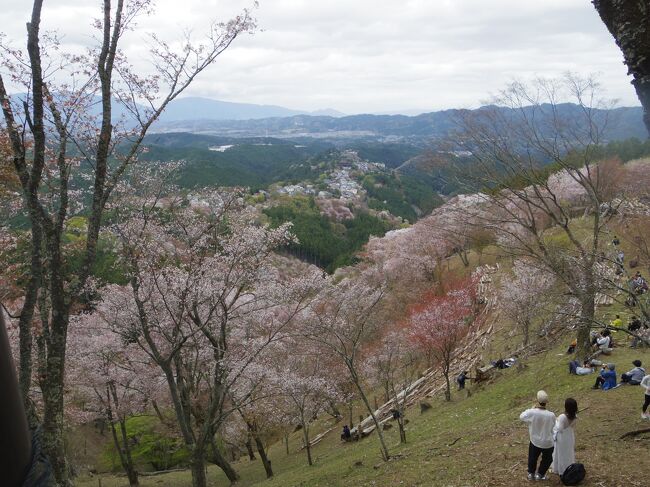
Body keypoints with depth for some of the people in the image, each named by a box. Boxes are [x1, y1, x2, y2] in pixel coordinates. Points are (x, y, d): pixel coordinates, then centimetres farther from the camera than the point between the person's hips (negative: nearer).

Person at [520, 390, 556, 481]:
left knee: (532, 458, 28)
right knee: (547, 459, 29)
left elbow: (521, 416, -7)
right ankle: (540, 474, 43)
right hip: (547, 443, -1)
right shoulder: (551, 415, -28)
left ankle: (531, 474, 46)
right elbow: (552, 426, -8)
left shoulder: (532, 413, -28)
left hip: (535, 441, 1)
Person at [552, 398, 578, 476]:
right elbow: (573, 425, 2)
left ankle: (560, 469, 33)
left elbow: (560, 429, -26)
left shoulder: (562, 417, -37)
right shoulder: (574, 415, -15)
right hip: (570, 436, 6)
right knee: (569, 453, 25)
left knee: (561, 454, 16)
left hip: (562, 437, -6)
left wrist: (556, 421, -14)